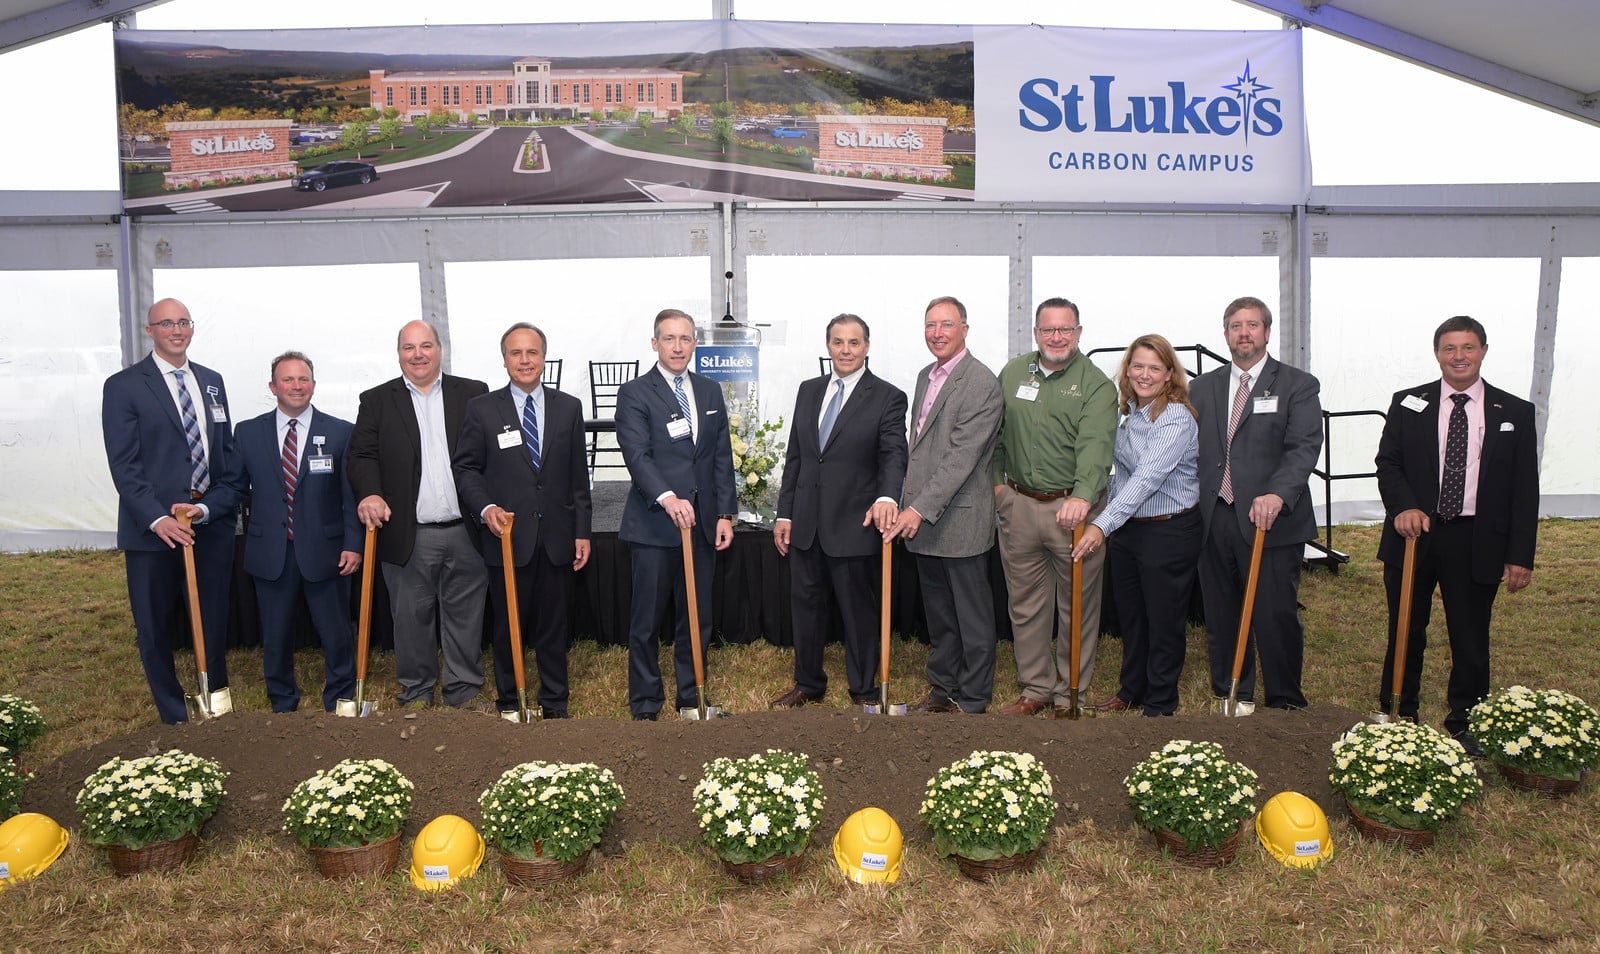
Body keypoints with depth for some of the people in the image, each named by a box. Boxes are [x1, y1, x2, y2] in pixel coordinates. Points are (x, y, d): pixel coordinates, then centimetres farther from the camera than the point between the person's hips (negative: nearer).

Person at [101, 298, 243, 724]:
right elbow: (124, 464, -9)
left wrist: (209, 507, -4)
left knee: (214, 624, 10)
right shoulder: (123, 386, -2)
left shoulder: (212, 381, 13)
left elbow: (228, 452, 10)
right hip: (153, 529, -3)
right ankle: (175, 719, 21)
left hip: (212, 525, 4)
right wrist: (158, 518, -20)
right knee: (156, 630, 7)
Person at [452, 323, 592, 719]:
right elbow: (466, 468, 3)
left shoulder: (569, 407, 6)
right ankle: (507, 702, 25)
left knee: (554, 626, 10)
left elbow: (578, 475, 7)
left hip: (557, 537, 2)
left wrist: (582, 531, 4)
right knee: (509, 625, 9)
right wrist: (486, 508, -14)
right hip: (508, 535, -1)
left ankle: (554, 702, 23)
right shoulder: (482, 409, 1)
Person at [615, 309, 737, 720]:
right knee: (646, 622, 3)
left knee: (698, 618, 11)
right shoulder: (634, 394, -3)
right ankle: (645, 705, 15)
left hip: (702, 523, 5)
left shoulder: (710, 392, 13)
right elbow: (637, 455, -16)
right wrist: (667, 497, -32)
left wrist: (725, 514, 5)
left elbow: (723, 457, 12)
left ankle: (692, 697, 25)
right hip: (654, 526, -5)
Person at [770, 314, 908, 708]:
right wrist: (784, 513, 8)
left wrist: (888, 497, -37)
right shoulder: (808, 391, 9)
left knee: (858, 608, 8)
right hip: (806, 523, 5)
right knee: (805, 604, 15)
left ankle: (864, 691, 25)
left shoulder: (888, 398, -6)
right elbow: (795, 457, 12)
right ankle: (808, 684, 33)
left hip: (853, 524, -5)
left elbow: (893, 455, -17)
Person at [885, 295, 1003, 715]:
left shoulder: (981, 383, -15)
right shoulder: (925, 376, 12)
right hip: (923, 518, 8)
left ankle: (972, 699, 20)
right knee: (938, 613, 19)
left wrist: (921, 508, -24)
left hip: (960, 519, -8)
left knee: (972, 616, 7)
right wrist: (908, 504, 13)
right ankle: (942, 688, 33)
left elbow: (961, 457, -21)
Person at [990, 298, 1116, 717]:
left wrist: (1082, 497, -36)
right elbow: (996, 431, 18)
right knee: (1026, 605, 11)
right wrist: (996, 481, 9)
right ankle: (1035, 689, 25)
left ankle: (1070, 693, 20)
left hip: (1074, 507, -4)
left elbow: (1095, 445, -21)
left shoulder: (1096, 384, -5)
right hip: (1019, 505, 4)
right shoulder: (1012, 372, 10)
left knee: (1077, 605, 6)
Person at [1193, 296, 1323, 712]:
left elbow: (1304, 448, -11)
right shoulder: (1204, 386, 15)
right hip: (1215, 522, 4)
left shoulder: (1298, 385, 2)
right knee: (1220, 618, 10)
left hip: (1271, 522, -4)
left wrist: (1277, 494, -28)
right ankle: (1229, 699, 25)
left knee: (1275, 617, -1)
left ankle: (1286, 705, 16)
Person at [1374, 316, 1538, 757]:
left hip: (1478, 544, 0)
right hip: (1415, 534, 0)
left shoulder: (1514, 413, 3)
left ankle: (1464, 726, 25)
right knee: (1406, 633, 11)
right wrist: (1403, 507, -18)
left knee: (1470, 638, 8)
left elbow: (1524, 489, 2)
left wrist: (1520, 555, -3)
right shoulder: (1408, 404, 3)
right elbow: (1387, 462, 1)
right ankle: (1398, 717, 26)